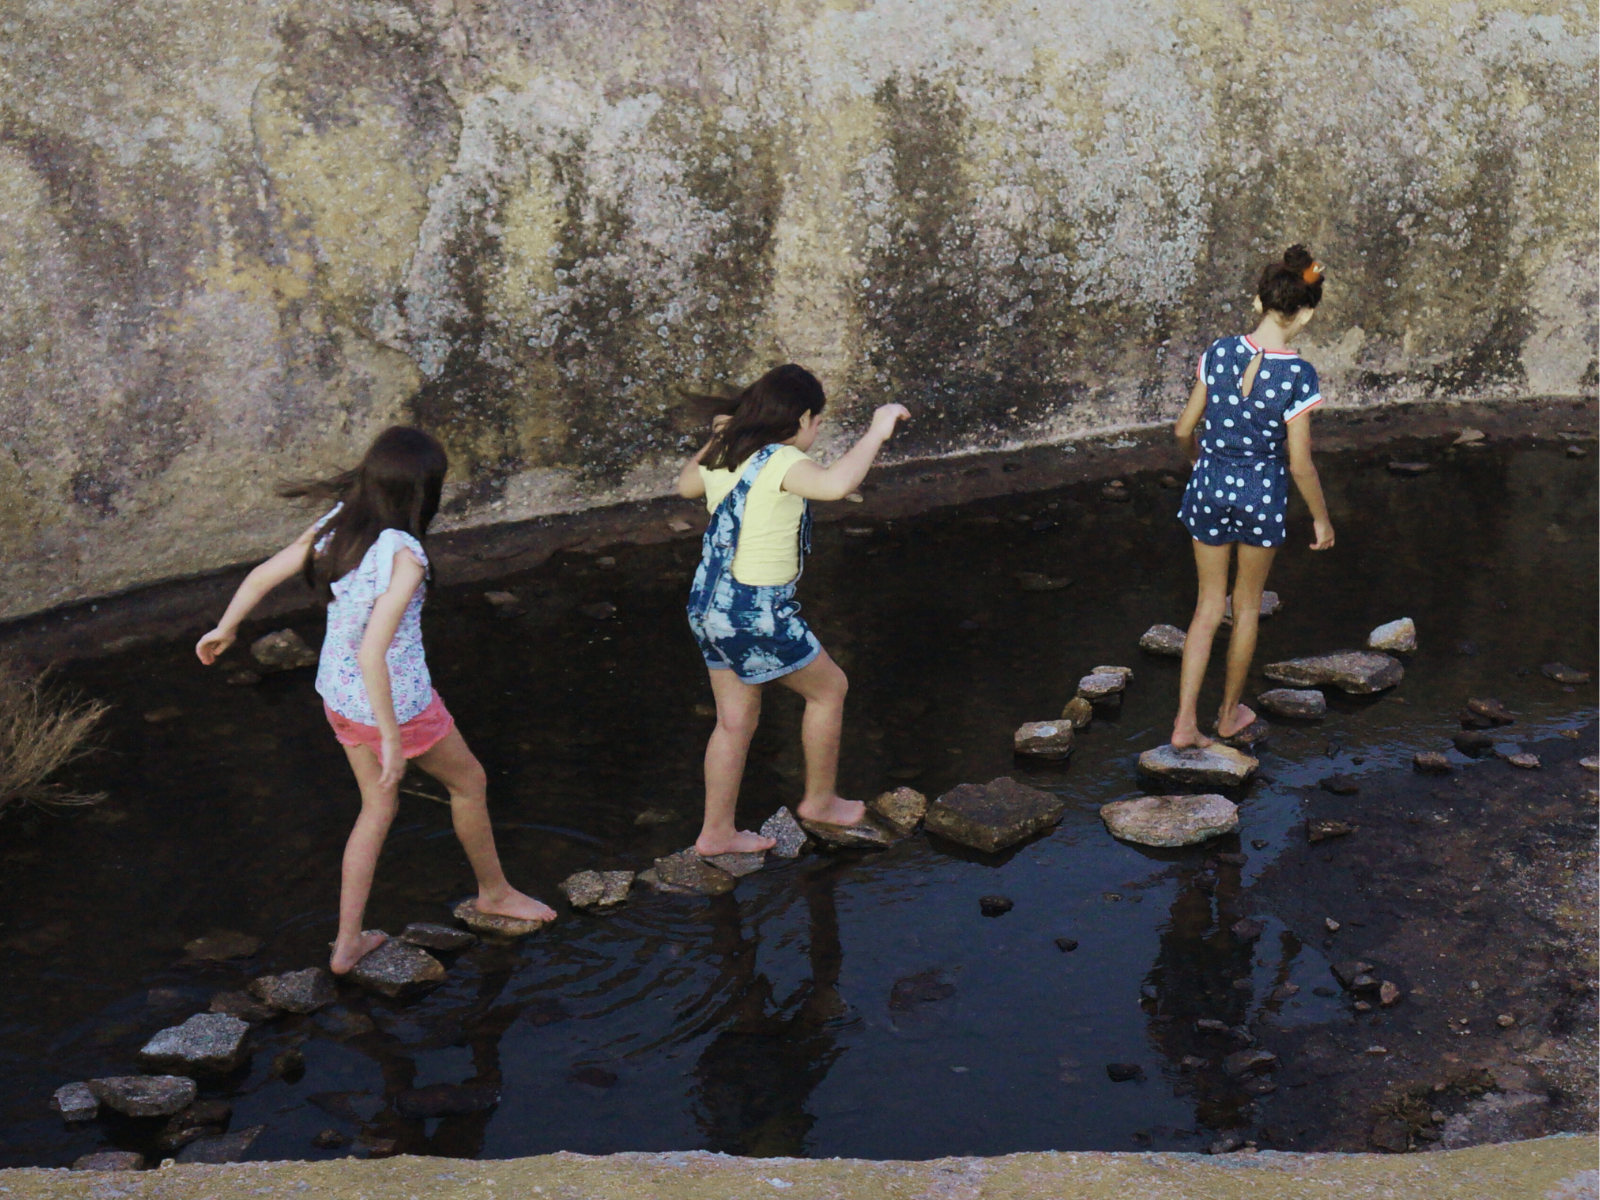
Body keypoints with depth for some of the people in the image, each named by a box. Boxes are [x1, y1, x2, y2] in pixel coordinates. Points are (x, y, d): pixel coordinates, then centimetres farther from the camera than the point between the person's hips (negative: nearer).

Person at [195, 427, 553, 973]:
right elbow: (372, 654, -34)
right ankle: (494, 891, 44)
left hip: (338, 697, 7)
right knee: (469, 783, 21)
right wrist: (392, 738, -25)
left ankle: (347, 944, 30)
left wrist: (225, 629, 20)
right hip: (395, 702, -7)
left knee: (377, 807, 25)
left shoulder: (335, 525, -8)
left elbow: (261, 575, 2)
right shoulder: (403, 556, -30)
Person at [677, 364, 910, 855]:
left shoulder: (721, 457, 4)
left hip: (711, 604, 8)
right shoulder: (780, 463, -21)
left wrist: (716, 437, 29)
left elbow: (686, 485, 26)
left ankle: (717, 831, 28)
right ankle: (819, 800, 32)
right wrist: (876, 432, -31)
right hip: (756, 614, -8)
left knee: (736, 719, 20)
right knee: (829, 688, 16)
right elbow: (835, 484, -41)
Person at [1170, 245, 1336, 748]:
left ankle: (1184, 722, 8)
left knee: (1209, 605, 15)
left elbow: (1185, 429, -3)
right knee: (1247, 605, 19)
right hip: (1262, 497, -2)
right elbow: (1299, 463, -15)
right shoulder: (1298, 376, -19)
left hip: (1209, 487, 2)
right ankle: (1230, 713, 34)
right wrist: (1321, 518, 0)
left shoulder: (1218, 353, -11)